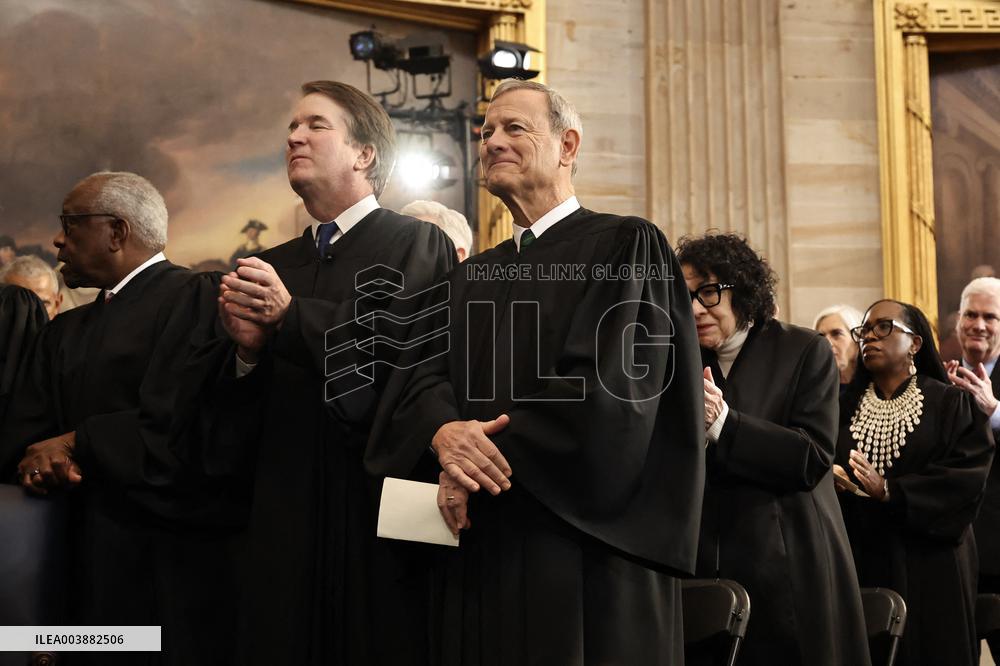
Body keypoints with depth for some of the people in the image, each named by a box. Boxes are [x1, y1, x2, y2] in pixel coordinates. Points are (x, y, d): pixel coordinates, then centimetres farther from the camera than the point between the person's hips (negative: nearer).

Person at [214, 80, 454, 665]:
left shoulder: (419, 245, -3)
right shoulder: (269, 266, 14)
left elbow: (411, 354, -19)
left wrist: (292, 315, -16)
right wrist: (248, 349, -7)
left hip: (379, 509, -5)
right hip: (283, 513, 5)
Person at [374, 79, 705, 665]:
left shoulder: (626, 245, -2)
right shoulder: (473, 277, 18)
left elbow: (606, 384, -14)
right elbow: (426, 375, 4)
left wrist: (480, 452, -13)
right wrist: (446, 432, -20)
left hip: (581, 551, -5)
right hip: (483, 551, 6)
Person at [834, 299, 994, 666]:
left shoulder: (948, 402, 1)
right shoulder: (847, 405, 12)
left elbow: (969, 474, -12)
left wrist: (889, 491, -20)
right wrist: (830, 479, -15)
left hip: (927, 564, -3)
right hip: (858, 562, 3)